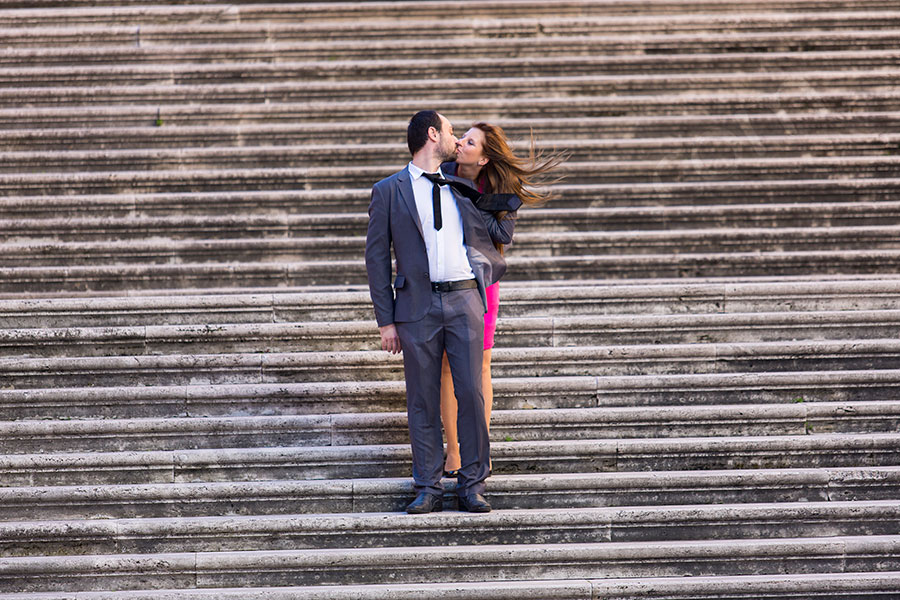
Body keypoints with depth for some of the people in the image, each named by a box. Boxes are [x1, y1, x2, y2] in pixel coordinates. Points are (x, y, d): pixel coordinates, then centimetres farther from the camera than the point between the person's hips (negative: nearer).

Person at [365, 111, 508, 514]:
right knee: (422, 401, 1)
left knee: (471, 394, -2)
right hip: (419, 305, -2)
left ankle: (472, 485, 7)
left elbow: (485, 236, 34)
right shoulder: (389, 191, 6)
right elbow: (376, 257, 3)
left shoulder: (461, 188, 17)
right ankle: (429, 488, 10)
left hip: (464, 302, 2)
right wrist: (386, 321, -1)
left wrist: (490, 270, 18)